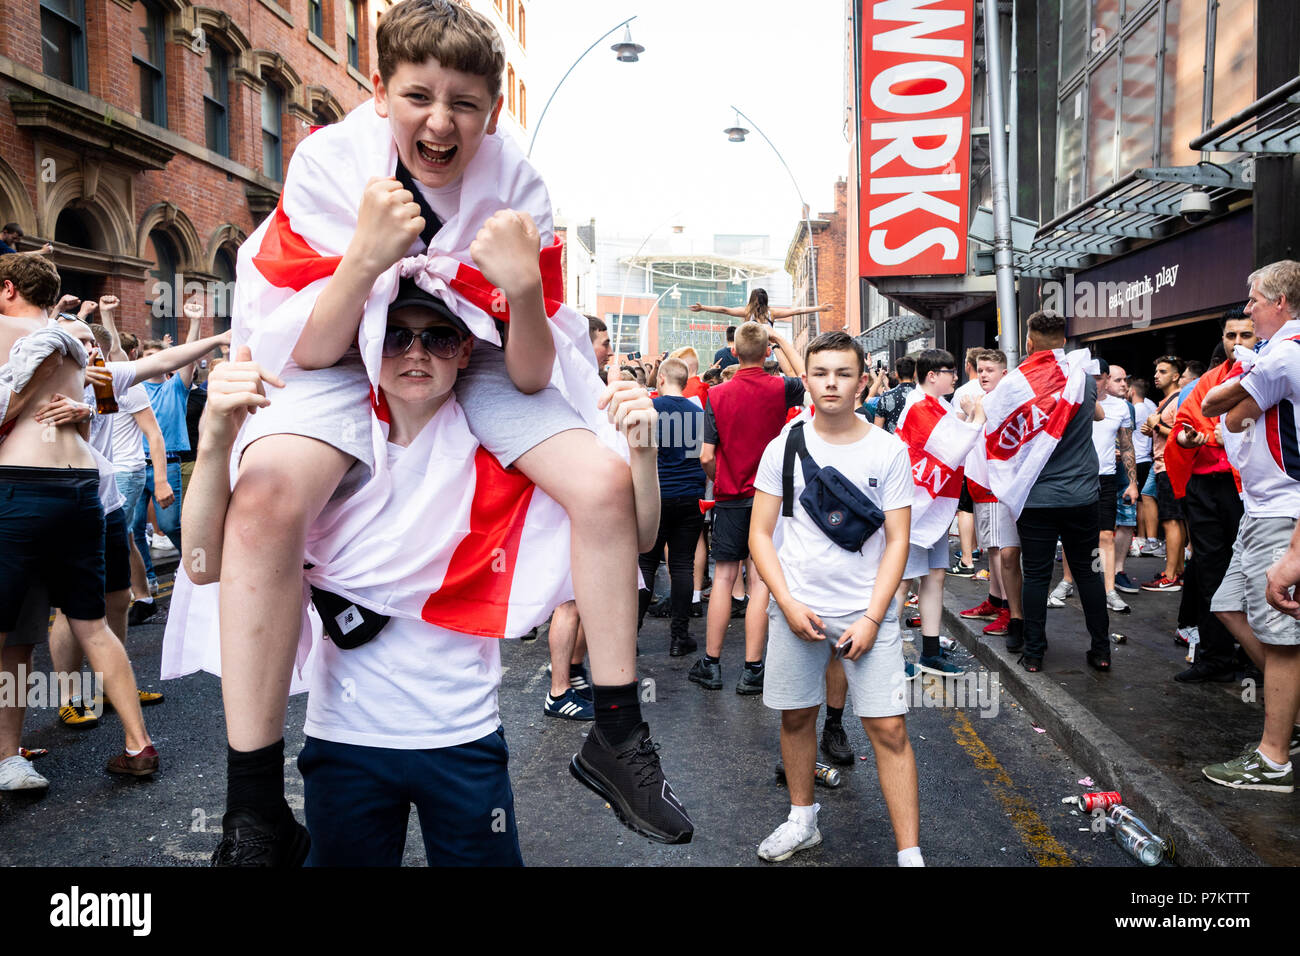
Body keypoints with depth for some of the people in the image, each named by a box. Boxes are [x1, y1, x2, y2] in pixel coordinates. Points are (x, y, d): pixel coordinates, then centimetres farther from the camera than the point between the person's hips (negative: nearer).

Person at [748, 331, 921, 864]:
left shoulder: (889, 451, -1)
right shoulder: (784, 446, 1)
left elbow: (897, 540, -2)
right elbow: (760, 533, 2)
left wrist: (872, 617, -11)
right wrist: (789, 604, -9)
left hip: (866, 609, -1)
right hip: (796, 607, 2)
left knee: (888, 727, -3)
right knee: (796, 716, 12)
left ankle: (910, 854, 7)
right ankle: (802, 821, 33)